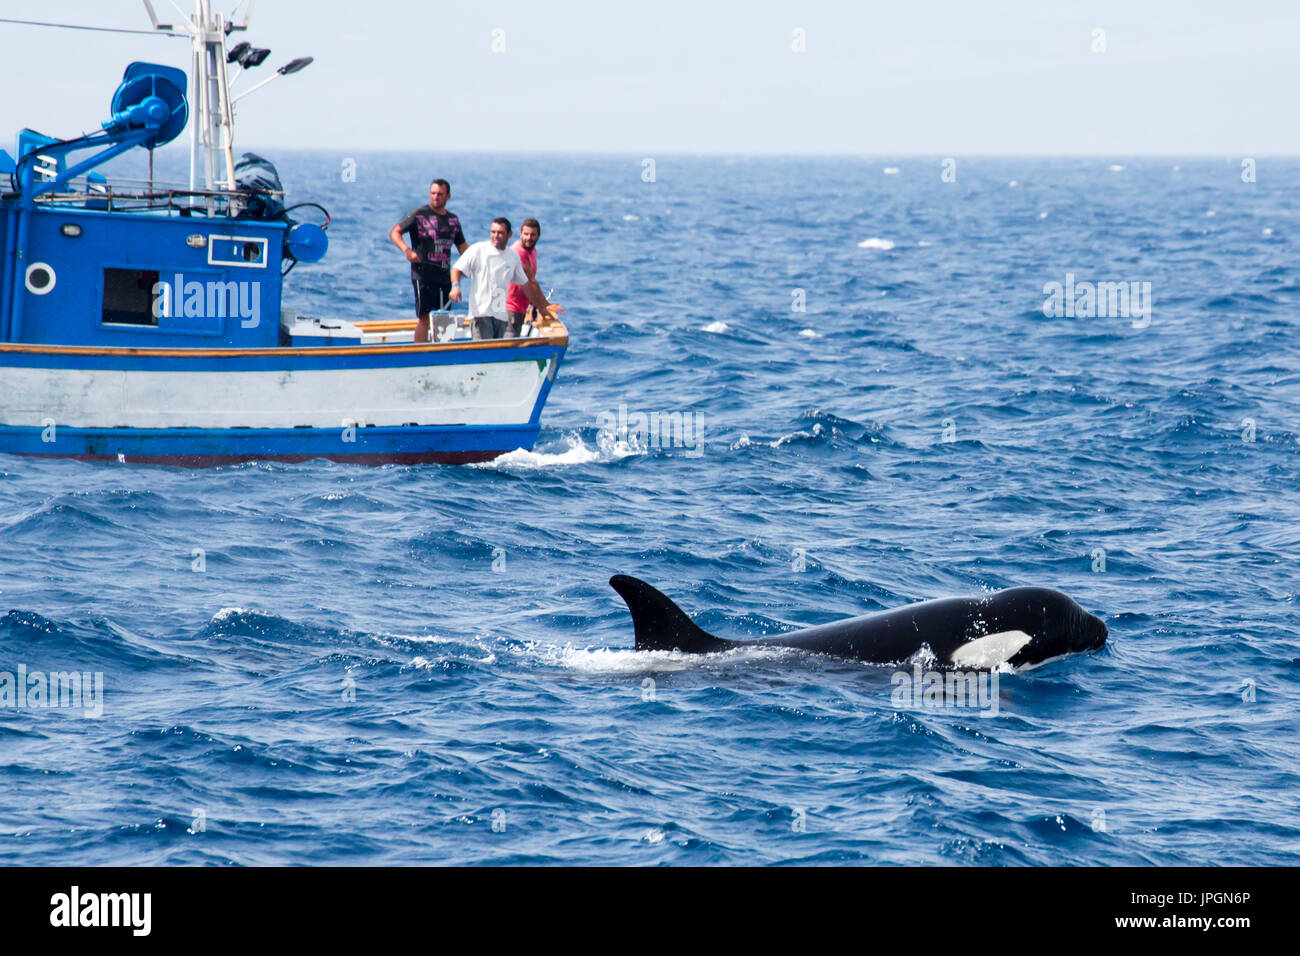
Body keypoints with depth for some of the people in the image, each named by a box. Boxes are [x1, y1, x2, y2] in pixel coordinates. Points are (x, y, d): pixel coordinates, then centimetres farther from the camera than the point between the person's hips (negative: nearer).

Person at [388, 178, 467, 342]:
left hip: (444, 275, 6)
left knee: (443, 320, 6)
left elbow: (462, 247, 22)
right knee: (424, 318, -10)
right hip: (423, 274, -6)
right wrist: (406, 250, -24)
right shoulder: (419, 214, -2)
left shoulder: (453, 219, 15)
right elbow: (394, 232, -7)